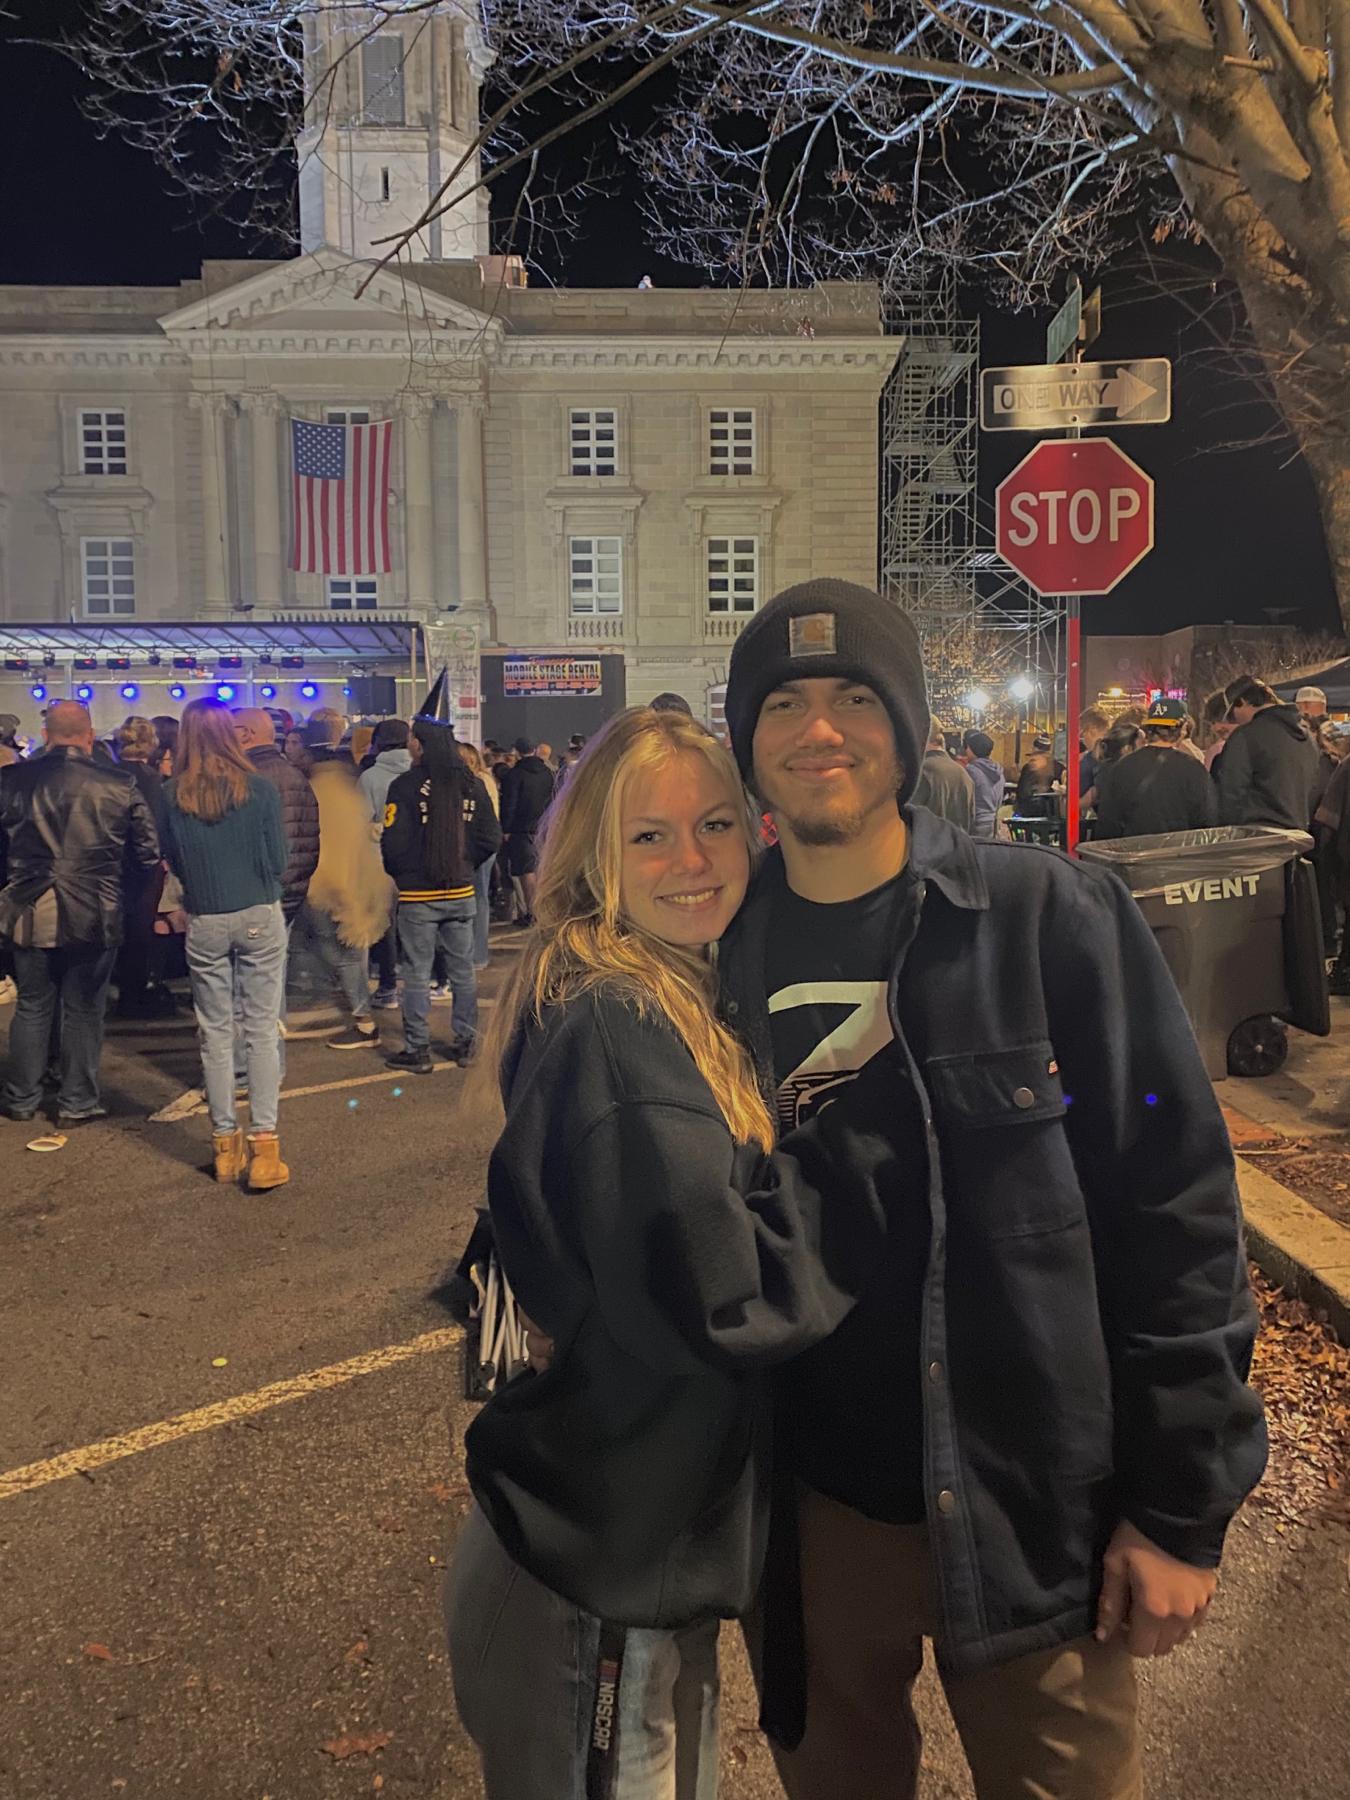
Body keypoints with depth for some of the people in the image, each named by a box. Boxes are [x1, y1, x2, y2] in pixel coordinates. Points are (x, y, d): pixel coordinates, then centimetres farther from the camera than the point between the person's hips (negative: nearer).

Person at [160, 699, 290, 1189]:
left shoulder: (173, 796, -4)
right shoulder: (259, 789, -8)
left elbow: (173, 861, 7)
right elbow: (279, 862, -4)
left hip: (204, 923, 1)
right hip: (259, 918, -1)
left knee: (215, 1033, 10)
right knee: (262, 1030, 2)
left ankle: (225, 1143, 18)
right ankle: (264, 1144, 0)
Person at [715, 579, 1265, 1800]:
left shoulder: (1051, 917, -11)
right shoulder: (724, 954, -2)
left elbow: (1176, 1207, -9)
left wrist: (1181, 1506, -9)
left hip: (1034, 1511, -2)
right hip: (814, 1508, 3)